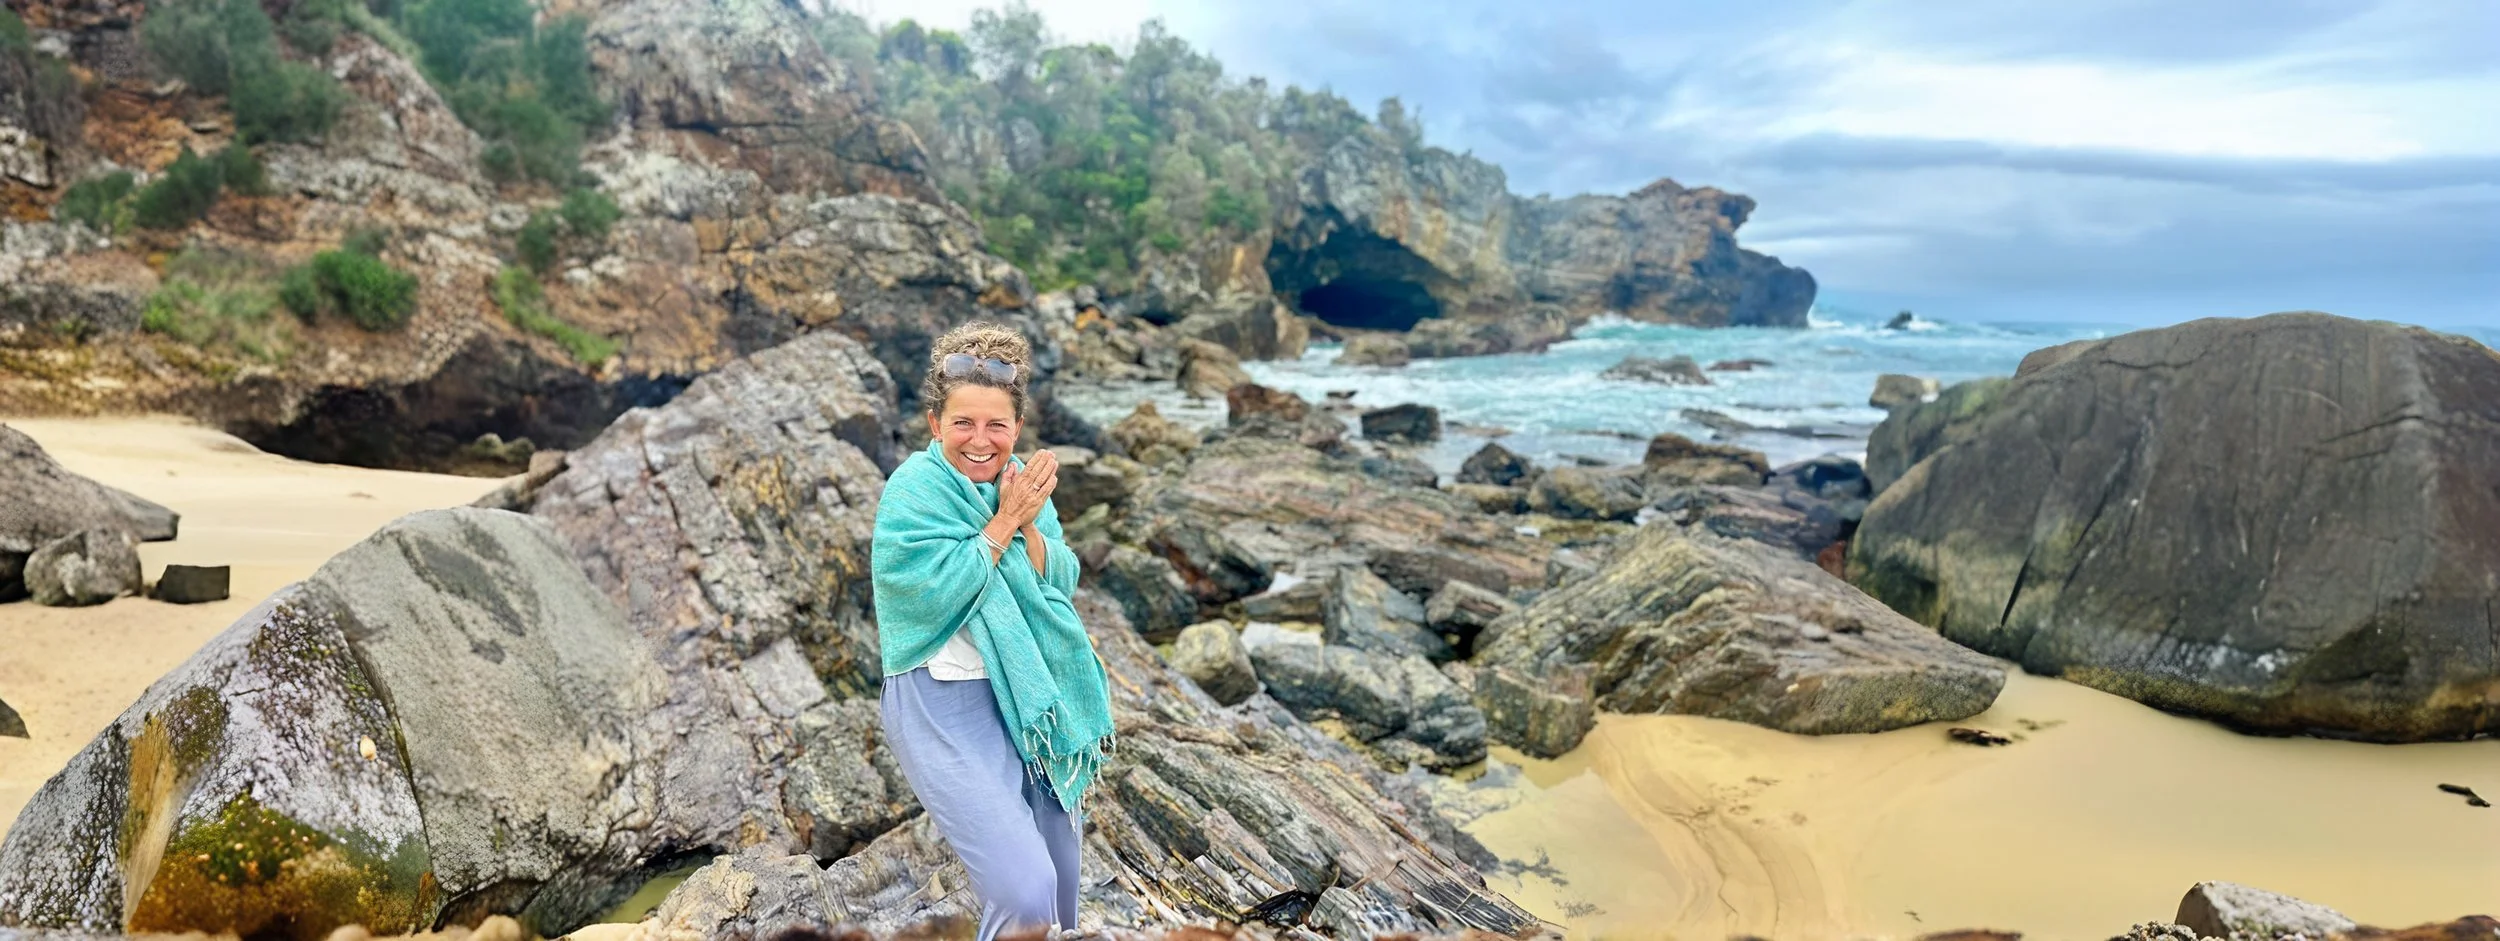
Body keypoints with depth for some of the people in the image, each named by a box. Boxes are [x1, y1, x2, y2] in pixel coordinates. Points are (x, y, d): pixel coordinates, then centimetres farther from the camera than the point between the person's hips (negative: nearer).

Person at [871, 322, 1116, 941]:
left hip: (1028, 699, 7)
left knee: (1059, 866, 17)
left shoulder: (1020, 480, 4)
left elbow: (1060, 583, 2)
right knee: (1026, 890, -16)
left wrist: (1028, 524, -15)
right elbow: (935, 592, -23)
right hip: (943, 705, -7)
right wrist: (1004, 521, -18)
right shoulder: (914, 489, -14)